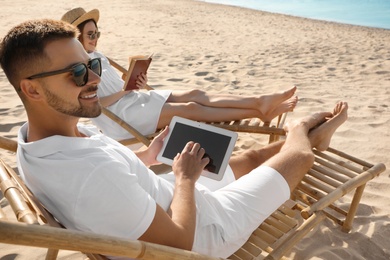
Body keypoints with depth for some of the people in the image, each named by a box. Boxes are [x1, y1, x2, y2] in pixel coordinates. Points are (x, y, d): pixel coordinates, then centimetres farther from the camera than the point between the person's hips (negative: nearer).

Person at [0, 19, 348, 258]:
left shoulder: (39, 142, -10)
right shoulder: (94, 175, -42)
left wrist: (149, 155, 3)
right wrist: (186, 178, -16)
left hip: (161, 205, 8)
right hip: (205, 229, -7)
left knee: (252, 158, 25)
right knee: (300, 156, 8)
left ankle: (306, 133, 54)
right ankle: (300, 132, 44)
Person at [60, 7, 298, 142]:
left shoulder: (97, 56, 18)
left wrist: (136, 83, -1)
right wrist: (124, 90, -14)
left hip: (134, 98, 8)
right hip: (119, 115, -8)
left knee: (195, 94, -13)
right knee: (190, 108, -22)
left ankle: (260, 102, -23)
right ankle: (259, 113, -24)